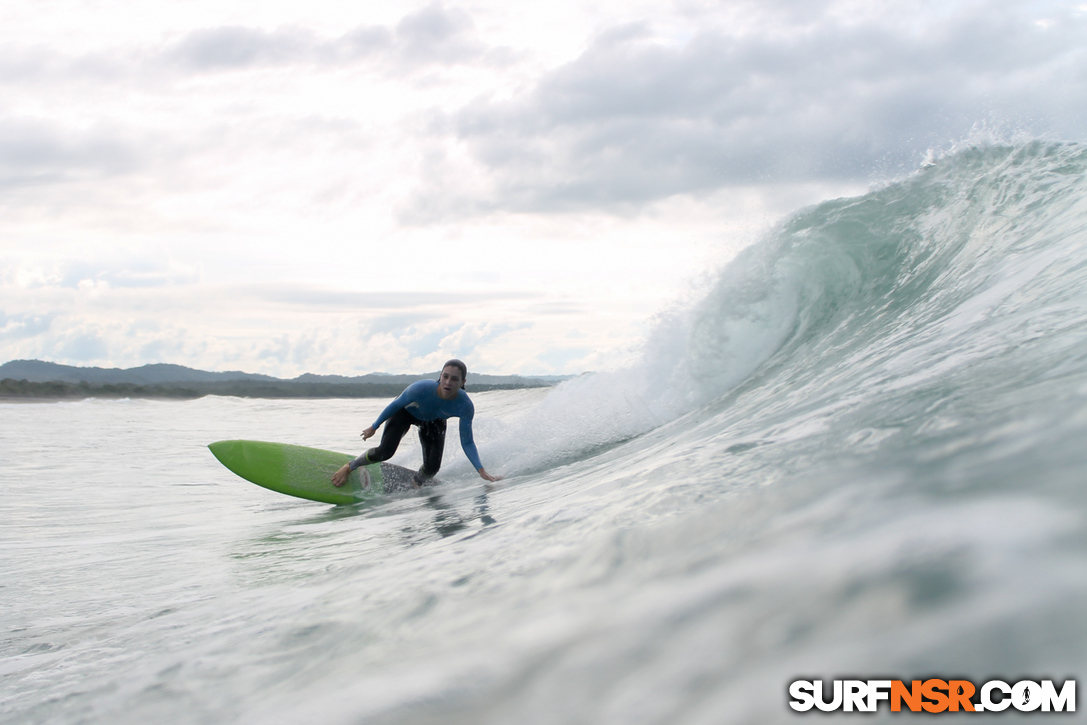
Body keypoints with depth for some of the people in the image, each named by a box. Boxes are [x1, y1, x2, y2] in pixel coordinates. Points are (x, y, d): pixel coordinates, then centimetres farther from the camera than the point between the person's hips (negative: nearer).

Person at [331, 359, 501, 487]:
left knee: (432, 467, -8)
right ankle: (349, 467, 11)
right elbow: (396, 404, -22)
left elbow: (467, 442, -23)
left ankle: (414, 485, 28)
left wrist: (481, 470, -35)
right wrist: (374, 427, -10)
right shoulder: (422, 388, -42)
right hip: (406, 412, -2)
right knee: (384, 452, -17)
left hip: (433, 422, 2)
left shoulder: (465, 407, -35)